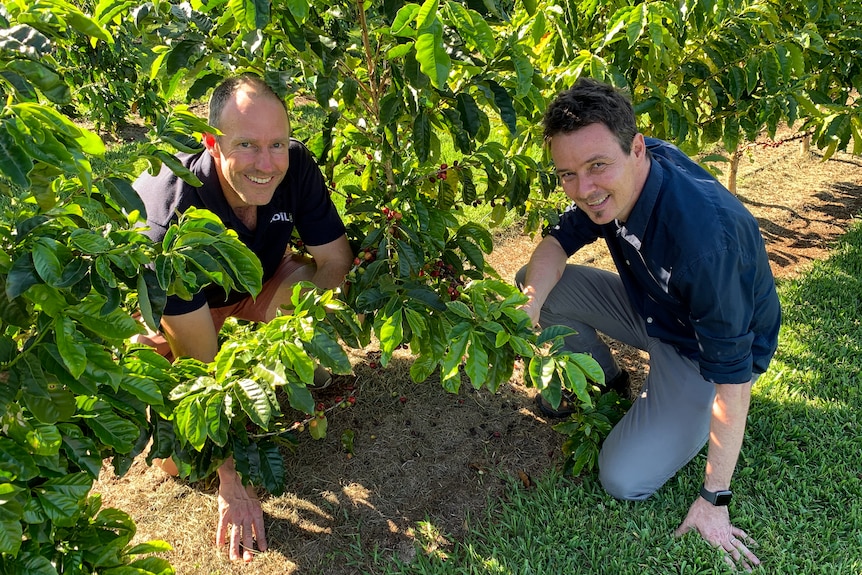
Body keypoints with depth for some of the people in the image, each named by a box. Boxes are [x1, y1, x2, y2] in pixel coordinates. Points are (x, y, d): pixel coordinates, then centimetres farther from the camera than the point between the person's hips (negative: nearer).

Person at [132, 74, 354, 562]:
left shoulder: (296, 168, -27)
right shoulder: (171, 216, -40)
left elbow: (338, 260, -18)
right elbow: (201, 365, -36)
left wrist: (287, 301, -40)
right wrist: (232, 481, -31)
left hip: (247, 286, 4)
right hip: (154, 309, -4)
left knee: (301, 284, -27)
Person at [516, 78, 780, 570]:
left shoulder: (704, 235, -41)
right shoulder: (616, 177, -20)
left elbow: (732, 377, -34)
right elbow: (559, 241, -5)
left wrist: (714, 501, -25)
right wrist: (527, 311, -26)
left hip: (703, 349, -6)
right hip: (649, 306, 6)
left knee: (625, 479, -18)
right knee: (532, 282, -5)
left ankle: (692, 425, 12)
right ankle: (604, 380, 18)